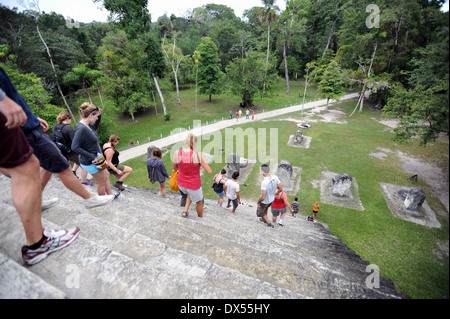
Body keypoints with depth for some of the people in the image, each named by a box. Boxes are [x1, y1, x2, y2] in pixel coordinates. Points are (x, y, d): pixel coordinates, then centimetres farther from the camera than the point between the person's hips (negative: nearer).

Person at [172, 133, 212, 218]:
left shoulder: (177, 154, -17)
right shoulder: (198, 155, -27)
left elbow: (174, 168, 2)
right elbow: (209, 171, -21)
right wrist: (204, 162, -4)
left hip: (181, 184, 4)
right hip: (194, 185, -4)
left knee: (191, 193, 40)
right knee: (199, 202, 29)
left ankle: (185, 211, 30)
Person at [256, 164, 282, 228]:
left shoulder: (264, 182, -41)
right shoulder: (275, 177, -24)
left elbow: (263, 197, -37)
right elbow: (281, 189, -11)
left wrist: (258, 202, -16)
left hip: (264, 201, -6)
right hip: (271, 199, 6)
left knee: (260, 212, 25)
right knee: (265, 208, 37)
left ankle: (269, 224, 36)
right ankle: (264, 219, 59)